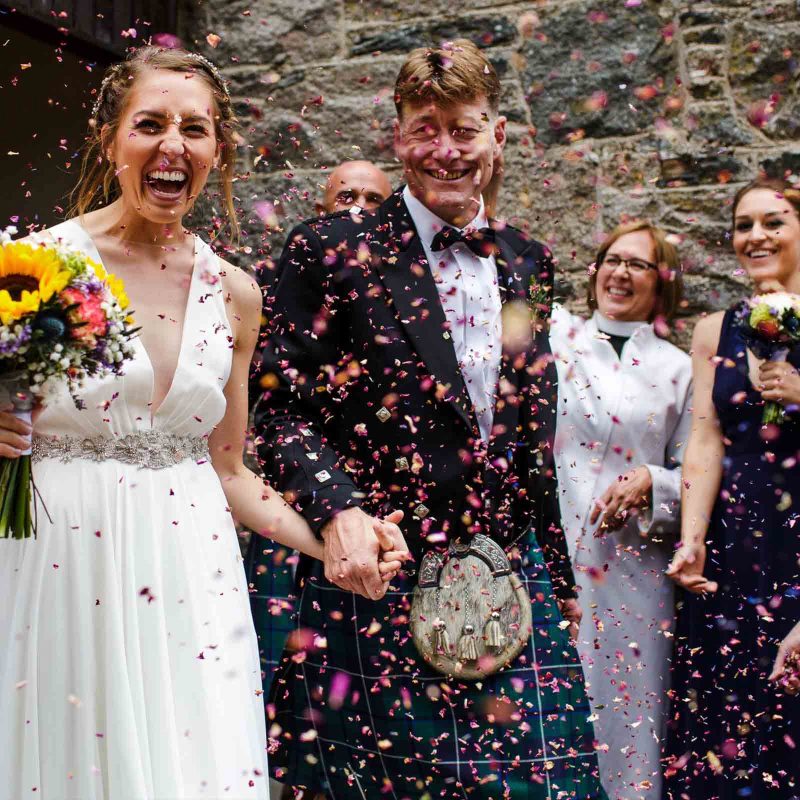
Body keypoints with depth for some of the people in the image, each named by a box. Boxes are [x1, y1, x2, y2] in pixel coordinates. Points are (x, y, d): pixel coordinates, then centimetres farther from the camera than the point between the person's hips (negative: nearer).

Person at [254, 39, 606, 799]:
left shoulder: (528, 265, 12)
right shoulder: (329, 251, -4)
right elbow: (281, 408, -6)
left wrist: (560, 580, 17)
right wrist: (336, 510, -22)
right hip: (378, 585, -4)